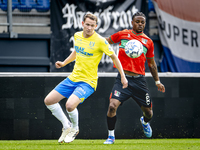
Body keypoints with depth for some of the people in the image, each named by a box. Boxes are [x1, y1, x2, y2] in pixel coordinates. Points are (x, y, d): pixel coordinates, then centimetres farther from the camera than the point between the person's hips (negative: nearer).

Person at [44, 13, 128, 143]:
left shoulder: (100, 41, -15)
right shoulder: (77, 36, 3)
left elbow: (114, 57, -6)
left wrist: (123, 77, -6)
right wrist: (64, 63, 19)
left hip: (88, 81, -7)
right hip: (73, 78, 7)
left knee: (70, 105, -28)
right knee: (48, 101, 1)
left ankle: (75, 128, 5)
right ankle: (67, 126, 19)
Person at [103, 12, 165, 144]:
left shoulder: (148, 42, 10)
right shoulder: (123, 34, 6)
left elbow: (151, 64, 19)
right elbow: (105, 41, 19)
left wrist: (157, 81, 18)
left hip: (139, 80, 2)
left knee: (148, 112, 8)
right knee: (113, 106, -21)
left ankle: (145, 122, 48)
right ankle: (111, 136, -2)